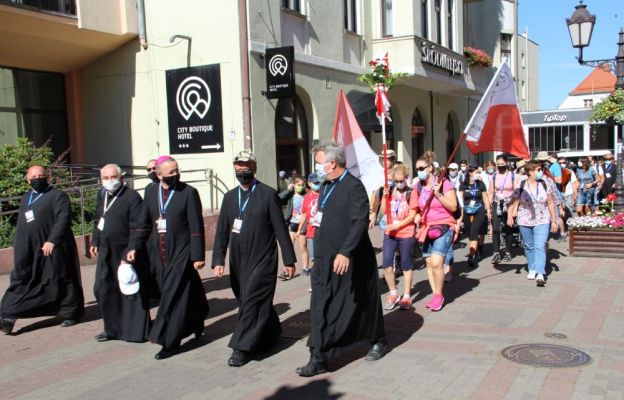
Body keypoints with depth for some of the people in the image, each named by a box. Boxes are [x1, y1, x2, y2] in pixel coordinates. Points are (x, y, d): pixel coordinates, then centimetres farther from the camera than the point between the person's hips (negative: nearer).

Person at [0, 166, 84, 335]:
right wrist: (19, 248, 18)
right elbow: (21, 224, 22)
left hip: (53, 249, -6)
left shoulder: (58, 196, -6)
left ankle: (70, 314, 17)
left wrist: (52, 240, -25)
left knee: (60, 281, 3)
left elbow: (63, 219, -17)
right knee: (20, 282, 6)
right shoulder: (25, 198, 18)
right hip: (29, 251, 7)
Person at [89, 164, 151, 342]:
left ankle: (137, 331, 13)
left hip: (127, 254, -8)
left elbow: (139, 227, -18)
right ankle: (112, 328, 27)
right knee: (103, 290, 12)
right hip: (107, 254, 8)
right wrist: (95, 242, 16)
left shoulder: (132, 197, -14)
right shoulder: (102, 198, 11)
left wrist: (133, 248, -24)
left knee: (131, 293, 1)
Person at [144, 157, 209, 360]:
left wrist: (198, 255, -13)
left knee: (174, 296, -5)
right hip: (160, 254, 5)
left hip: (181, 253, -5)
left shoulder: (188, 192, -7)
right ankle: (194, 326, 33)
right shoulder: (151, 194, 7)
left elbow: (196, 227, -9)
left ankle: (169, 341, 3)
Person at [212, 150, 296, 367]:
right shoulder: (229, 197, 9)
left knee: (252, 301, -9)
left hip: (262, 260, -5)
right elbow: (222, 231, 8)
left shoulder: (268, 194, -5)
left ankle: (242, 347, -1)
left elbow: (280, 229, -5)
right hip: (238, 262, 5)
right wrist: (218, 260, -2)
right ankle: (272, 334, 32)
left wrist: (288, 260, -5)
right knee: (248, 302, 13)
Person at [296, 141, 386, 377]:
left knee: (365, 304, 12)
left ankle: (378, 342, 35)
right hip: (326, 260, 7)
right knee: (321, 309, 3)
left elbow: (360, 222, -22)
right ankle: (318, 360, 12)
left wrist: (345, 252, -29)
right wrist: (319, 254, 17)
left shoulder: (354, 186, -15)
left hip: (351, 261, -7)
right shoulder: (327, 186, 11)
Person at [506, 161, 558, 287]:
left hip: (542, 221, -1)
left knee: (540, 246, -13)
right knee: (529, 247, 13)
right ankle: (532, 269, 30)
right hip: (525, 222, 1)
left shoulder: (544, 185, 0)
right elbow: (513, 202, -6)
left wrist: (554, 220, 6)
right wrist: (510, 216, -23)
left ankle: (540, 274, -19)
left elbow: (550, 203, 6)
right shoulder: (521, 186, -4)